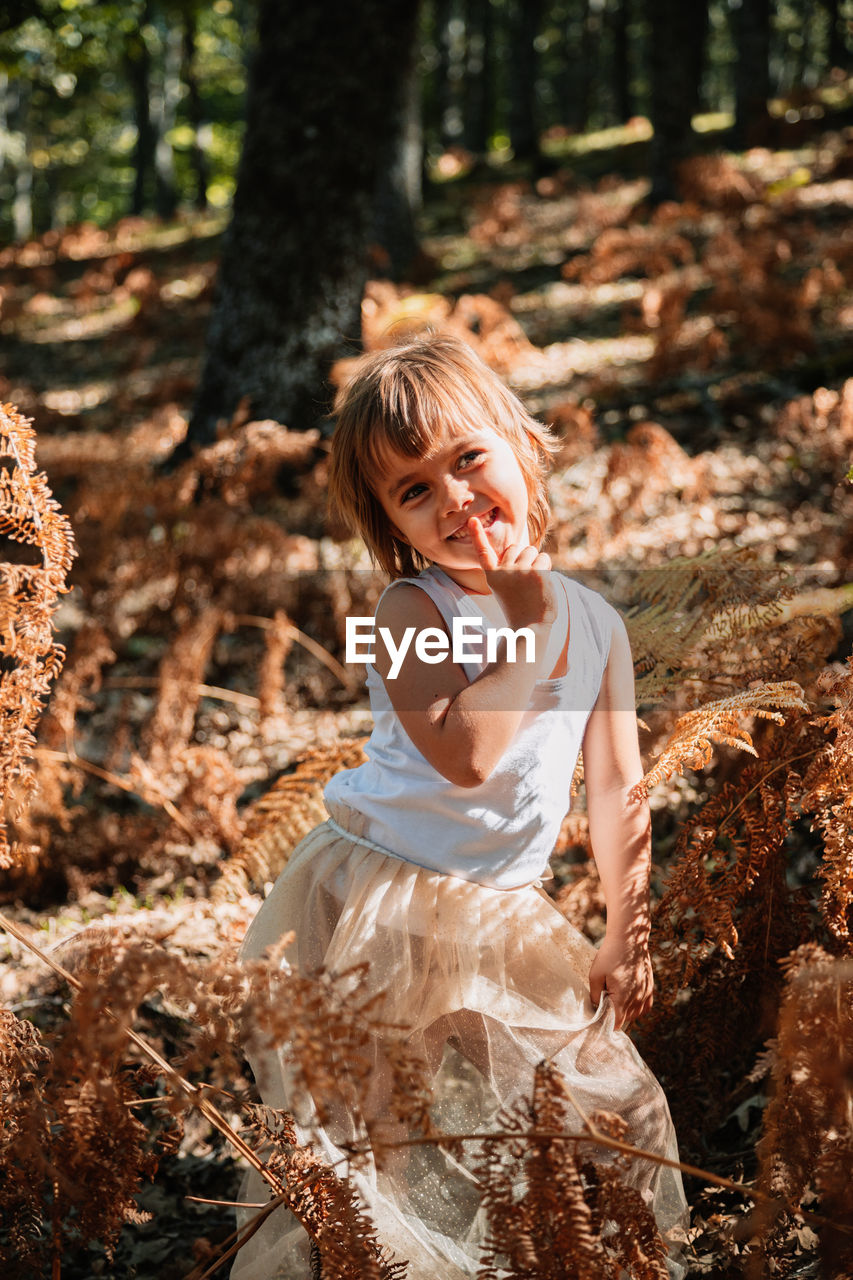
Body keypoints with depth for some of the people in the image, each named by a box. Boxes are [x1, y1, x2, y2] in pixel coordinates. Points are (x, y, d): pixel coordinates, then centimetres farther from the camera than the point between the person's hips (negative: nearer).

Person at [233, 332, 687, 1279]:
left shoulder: (597, 622, 2)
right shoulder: (412, 610, -15)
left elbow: (616, 791, 8)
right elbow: (462, 755, -31)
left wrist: (626, 935, 8)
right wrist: (528, 631, -23)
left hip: (502, 917, 6)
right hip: (375, 909, -5)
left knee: (618, 1109, 11)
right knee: (368, 1143, -1)